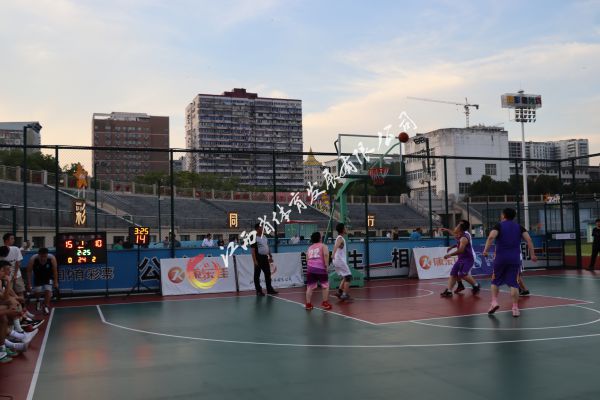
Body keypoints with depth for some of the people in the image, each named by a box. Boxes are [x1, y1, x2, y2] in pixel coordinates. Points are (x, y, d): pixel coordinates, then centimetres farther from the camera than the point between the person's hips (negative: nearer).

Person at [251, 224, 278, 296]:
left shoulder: (265, 237, 12)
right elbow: (253, 250, -14)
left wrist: (270, 256, 13)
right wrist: (255, 260, -20)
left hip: (265, 257, 7)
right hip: (258, 258, -7)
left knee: (268, 274, 11)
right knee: (257, 275, 1)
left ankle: (269, 289, 20)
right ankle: (258, 291, 6)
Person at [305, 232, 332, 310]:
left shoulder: (309, 248, 20)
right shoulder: (323, 246, 5)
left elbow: (307, 259, 15)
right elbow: (326, 254, -13)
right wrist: (326, 265, -11)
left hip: (310, 268, 4)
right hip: (320, 268, -4)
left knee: (310, 286, 9)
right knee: (325, 286, 9)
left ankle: (308, 304, 9)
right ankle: (325, 303, 9)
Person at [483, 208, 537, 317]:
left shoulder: (499, 226, 2)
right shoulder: (519, 227, 10)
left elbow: (491, 237, -17)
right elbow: (529, 239, -1)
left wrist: (486, 250, -18)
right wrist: (532, 254, 1)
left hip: (500, 258, -2)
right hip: (514, 259, 2)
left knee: (495, 281, 14)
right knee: (513, 284, 3)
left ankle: (494, 302, 1)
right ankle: (515, 308, -2)